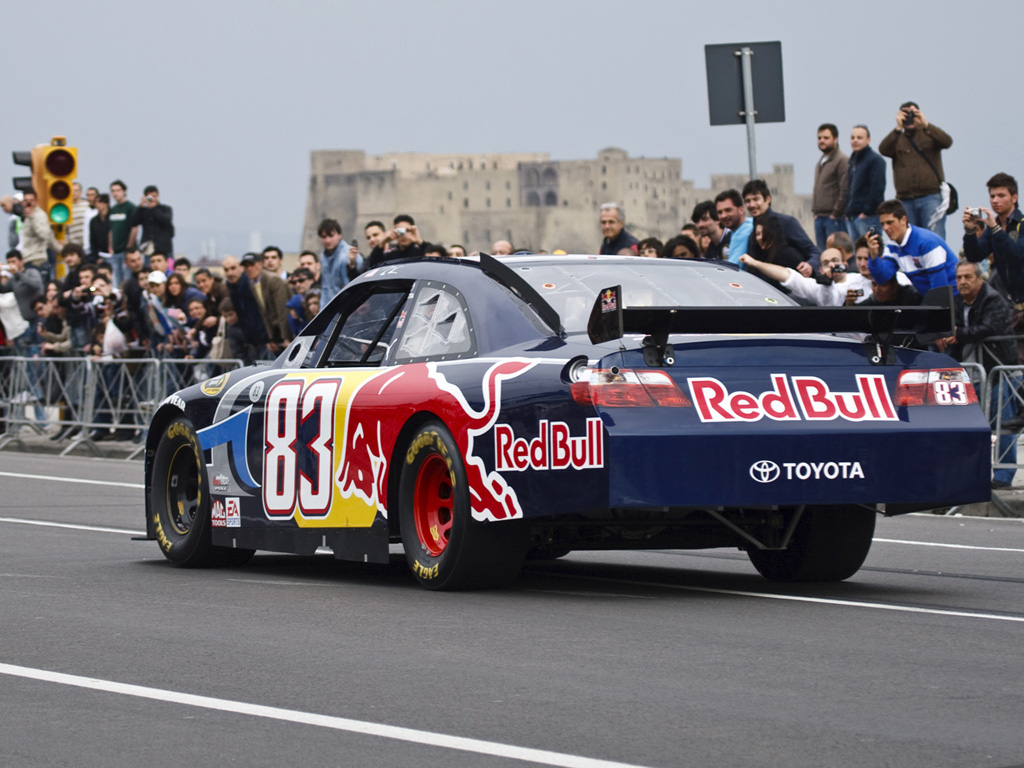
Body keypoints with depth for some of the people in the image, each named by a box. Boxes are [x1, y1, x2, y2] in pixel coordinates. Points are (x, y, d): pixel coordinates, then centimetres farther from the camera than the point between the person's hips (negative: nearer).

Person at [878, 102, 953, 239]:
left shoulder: (930, 135, 11)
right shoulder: (896, 139, 13)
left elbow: (947, 142, -9)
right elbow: (883, 150, -8)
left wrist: (926, 125, -18)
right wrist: (898, 128, -16)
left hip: (931, 197, -2)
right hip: (905, 200, 2)